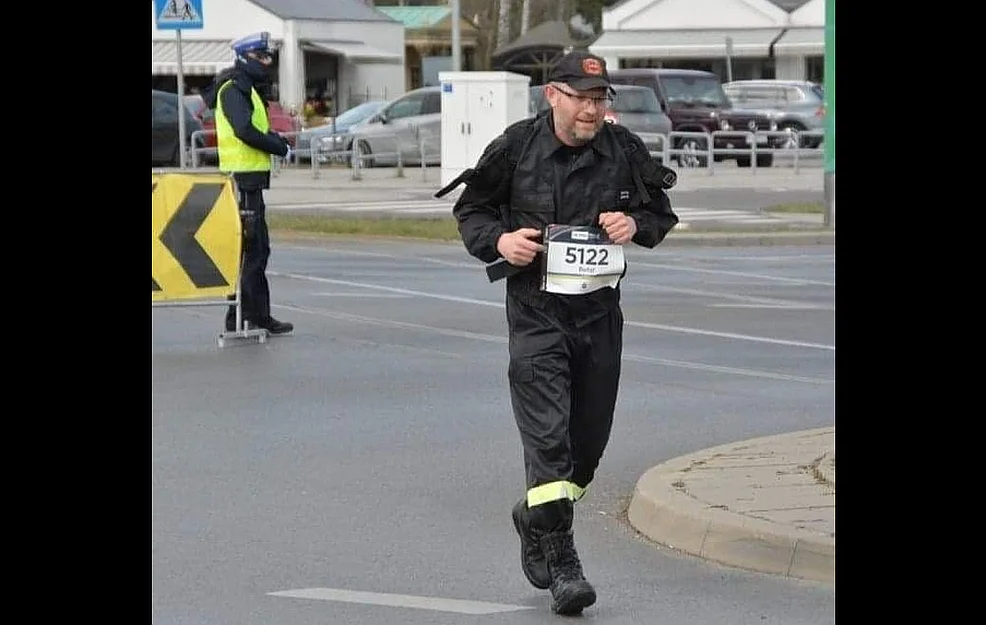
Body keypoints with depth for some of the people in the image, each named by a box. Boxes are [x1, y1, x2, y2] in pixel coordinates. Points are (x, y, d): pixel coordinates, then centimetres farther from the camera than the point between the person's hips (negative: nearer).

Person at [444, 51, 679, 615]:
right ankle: (561, 563, -13)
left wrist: (636, 223, -7)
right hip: (536, 311, -3)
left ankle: (535, 518, 37)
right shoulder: (517, 148, -5)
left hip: (601, 311, 4)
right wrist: (498, 240, -12)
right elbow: (471, 208, 7)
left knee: (589, 438, 10)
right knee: (548, 434, -14)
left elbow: (661, 212, 15)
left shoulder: (624, 151, 1)